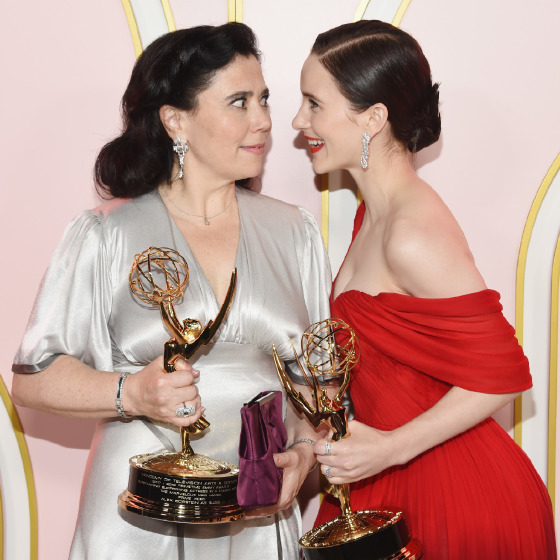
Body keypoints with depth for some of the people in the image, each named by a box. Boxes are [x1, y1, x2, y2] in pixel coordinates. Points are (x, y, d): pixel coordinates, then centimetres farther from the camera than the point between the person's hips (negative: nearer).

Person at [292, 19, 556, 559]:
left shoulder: (416, 235, -24)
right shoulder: (374, 215, 6)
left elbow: (502, 374, -22)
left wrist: (390, 447, -22)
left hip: (458, 501, -9)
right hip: (391, 487, 9)